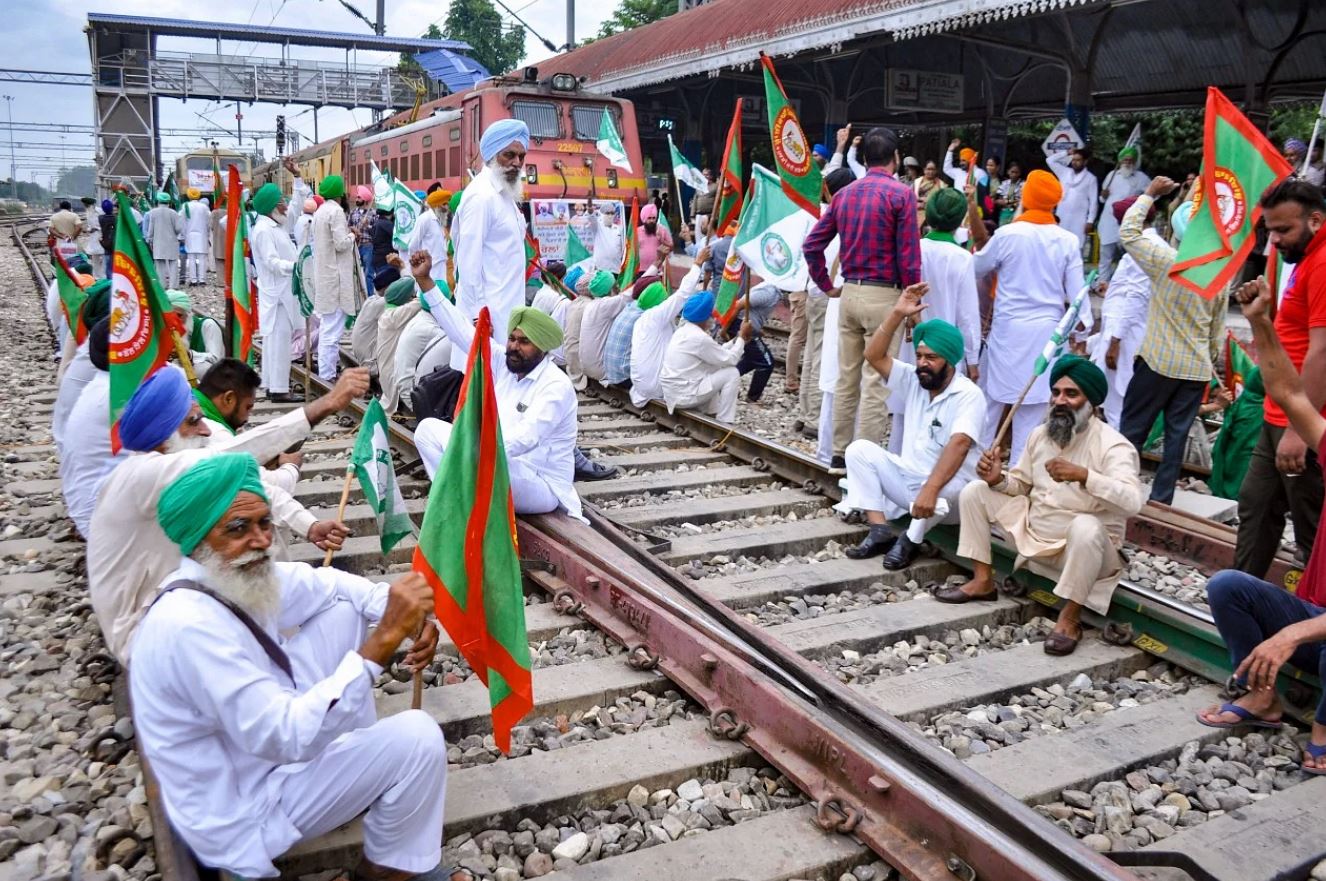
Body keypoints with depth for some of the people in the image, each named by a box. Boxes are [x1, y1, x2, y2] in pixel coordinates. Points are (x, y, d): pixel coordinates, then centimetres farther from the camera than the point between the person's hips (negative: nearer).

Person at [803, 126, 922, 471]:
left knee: (846, 379, 12)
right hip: (884, 295, -6)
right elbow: (908, 255, -10)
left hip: (850, 293, 6)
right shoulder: (901, 193, -8)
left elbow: (812, 244, 9)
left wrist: (826, 285, 16)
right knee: (876, 384, -2)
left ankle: (840, 455, 19)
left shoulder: (844, 194, 9)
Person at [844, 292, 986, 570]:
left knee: (944, 488, -41)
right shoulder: (913, 381, 4)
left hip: (949, 488, -6)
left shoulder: (969, 395, -16)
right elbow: (874, 356, -3)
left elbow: (958, 444, -31)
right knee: (859, 449, -10)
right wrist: (898, 314, -12)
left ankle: (911, 539, -12)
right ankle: (880, 532, -14)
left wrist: (930, 489, -43)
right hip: (909, 480, 6)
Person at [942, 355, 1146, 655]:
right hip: (1033, 535, 7)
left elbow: (1133, 501, -33)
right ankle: (983, 581, 3)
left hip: (1084, 548, -7)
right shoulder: (1041, 433, 2)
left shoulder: (1113, 445, -19)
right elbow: (1021, 484, 12)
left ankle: (1070, 617, -22)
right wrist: (999, 479, -12)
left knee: (1086, 526, -41)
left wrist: (1083, 475, -46)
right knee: (975, 490, 1)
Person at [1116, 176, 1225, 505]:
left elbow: (1128, 232, -2)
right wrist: (1211, 364, 22)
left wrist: (1150, 193, 6)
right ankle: (1161, 501, 12)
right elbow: (1218, 331, 10)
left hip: (1159, 362, -4)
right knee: (1177, 437, 7)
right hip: (1197, 369, 5)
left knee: (1132, 429, 4)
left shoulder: (1167, 261, -11)